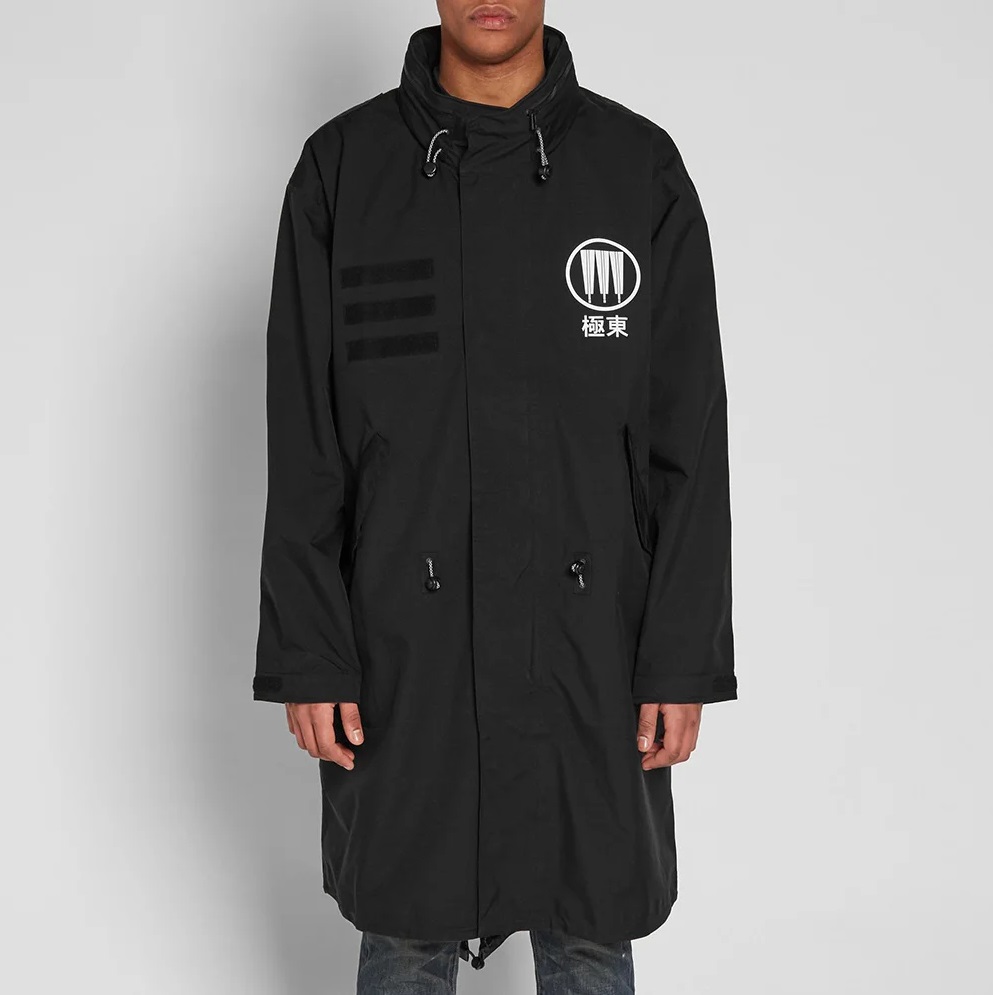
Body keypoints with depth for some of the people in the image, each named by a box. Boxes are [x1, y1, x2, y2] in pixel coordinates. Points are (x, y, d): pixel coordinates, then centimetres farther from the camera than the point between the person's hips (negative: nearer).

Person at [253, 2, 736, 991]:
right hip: (401, 650, 0)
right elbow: (303, 441, 0)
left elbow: (690, 438, -1)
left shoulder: (641, 168, 0)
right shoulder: (341, 168, 0)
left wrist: (685, 656, -4)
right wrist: (306, 653, -4)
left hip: (591, 648, 0)